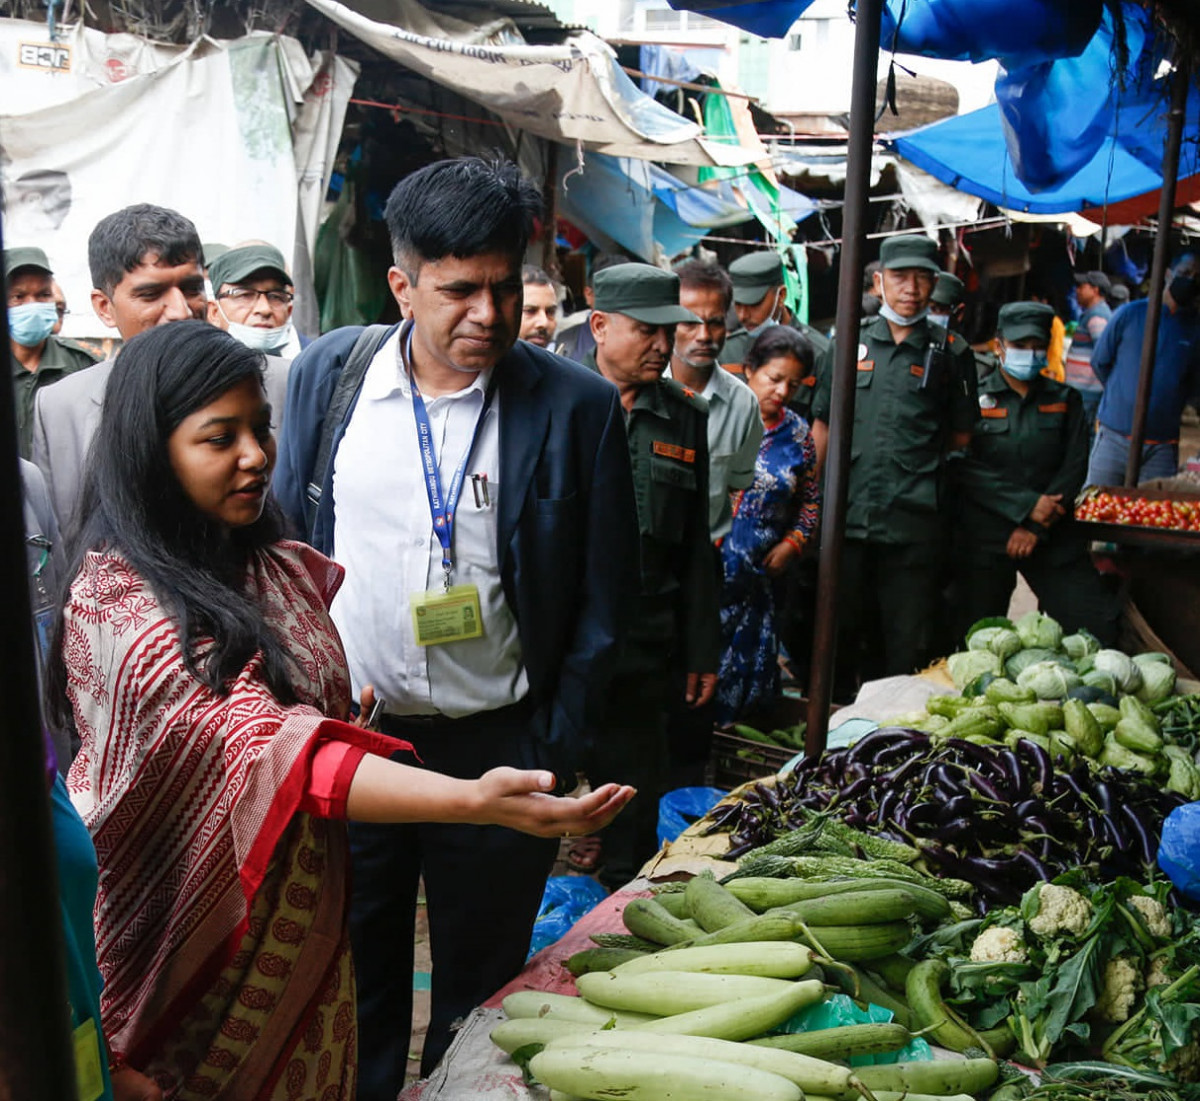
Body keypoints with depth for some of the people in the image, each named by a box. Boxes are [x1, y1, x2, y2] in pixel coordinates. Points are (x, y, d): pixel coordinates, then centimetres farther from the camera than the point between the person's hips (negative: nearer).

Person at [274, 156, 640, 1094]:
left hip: (497, 751, -1)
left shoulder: (577, 406, -9)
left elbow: (605, 599, -4)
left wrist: (554, 754, -5)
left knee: (482, 997, 18)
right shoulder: (330, 371, -2)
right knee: (354, 993, 19)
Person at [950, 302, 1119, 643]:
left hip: (1053, 538, 2)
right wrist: (1028, 505, -15)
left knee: (1099, 627, -4)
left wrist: (1037, 526, -9)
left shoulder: (1066, 400, 11)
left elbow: (1075, 466, 3)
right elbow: (964, 469, -9)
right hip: (982, 539, -2)